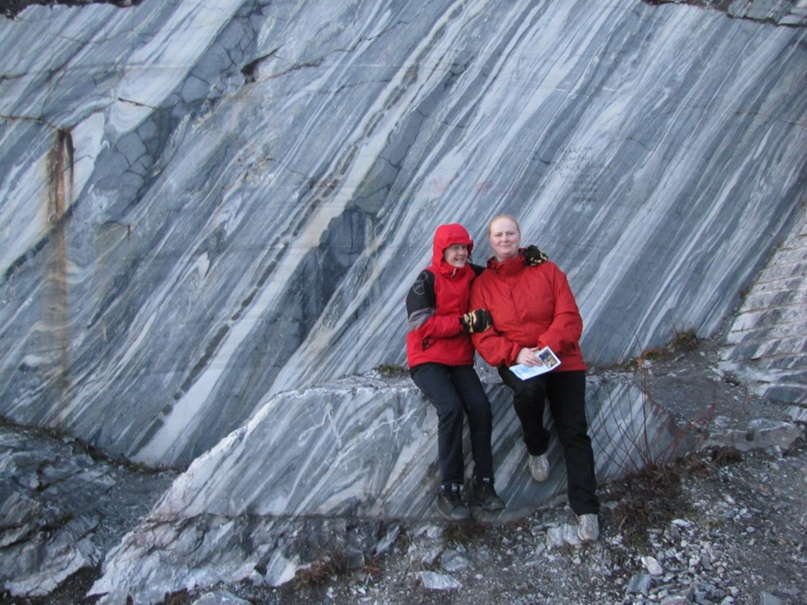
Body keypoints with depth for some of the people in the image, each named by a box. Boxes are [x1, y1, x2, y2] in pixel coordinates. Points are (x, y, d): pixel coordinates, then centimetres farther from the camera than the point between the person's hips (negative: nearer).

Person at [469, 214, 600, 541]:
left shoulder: (547, 270, 5)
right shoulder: (483, 284, 5)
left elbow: (569, 317, -3)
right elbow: (482, 336, -2)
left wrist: (547, 346, -20)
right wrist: (516, 353, -20)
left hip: (561, 359, 1)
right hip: (515, 363, -1)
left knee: (574, 431, -9)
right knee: (529, 389, -34)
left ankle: (586, 508, -1)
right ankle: (536, 448, -3)